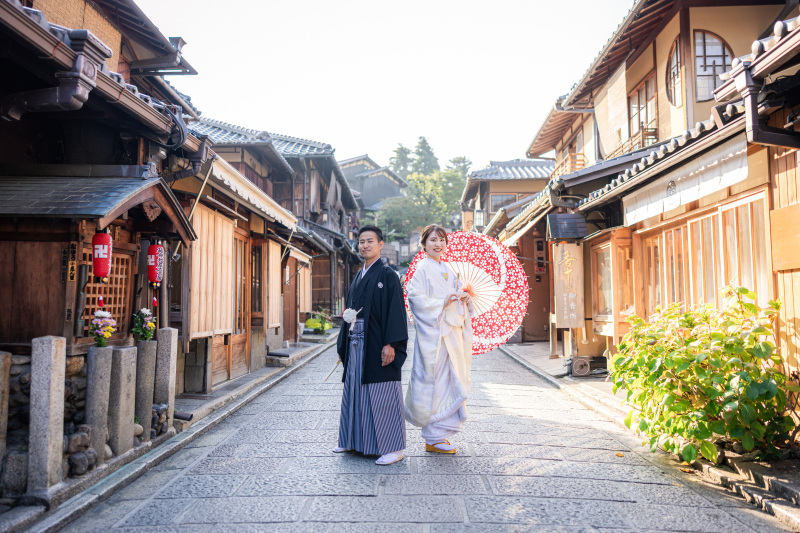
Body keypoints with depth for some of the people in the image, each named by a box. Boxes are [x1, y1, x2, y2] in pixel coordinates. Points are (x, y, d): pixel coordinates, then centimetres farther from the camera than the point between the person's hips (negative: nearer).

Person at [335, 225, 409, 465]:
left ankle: (394, 447, 6)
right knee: (355, 390, 14)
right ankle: (353, 440, 28)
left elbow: (395, 310, -13)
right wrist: (343, 344, 15)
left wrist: (390, 344, -20)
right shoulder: (358, 277, 16)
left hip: (376, 344, -7)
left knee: (382, 394, -4)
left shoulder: (387, 275, -6)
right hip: (356, 344, 8)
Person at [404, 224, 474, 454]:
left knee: (450, 381, 11)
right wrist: (442, 303, -23)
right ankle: (433, 438, 6)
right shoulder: (422, 269, -6)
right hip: (433, 333, -8)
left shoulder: (448, 270, 17)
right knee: (434, 382, -5)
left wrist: (464, 297, 2)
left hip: (452, 333, 8)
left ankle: (439, 432, 22)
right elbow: (416, 297, -16)